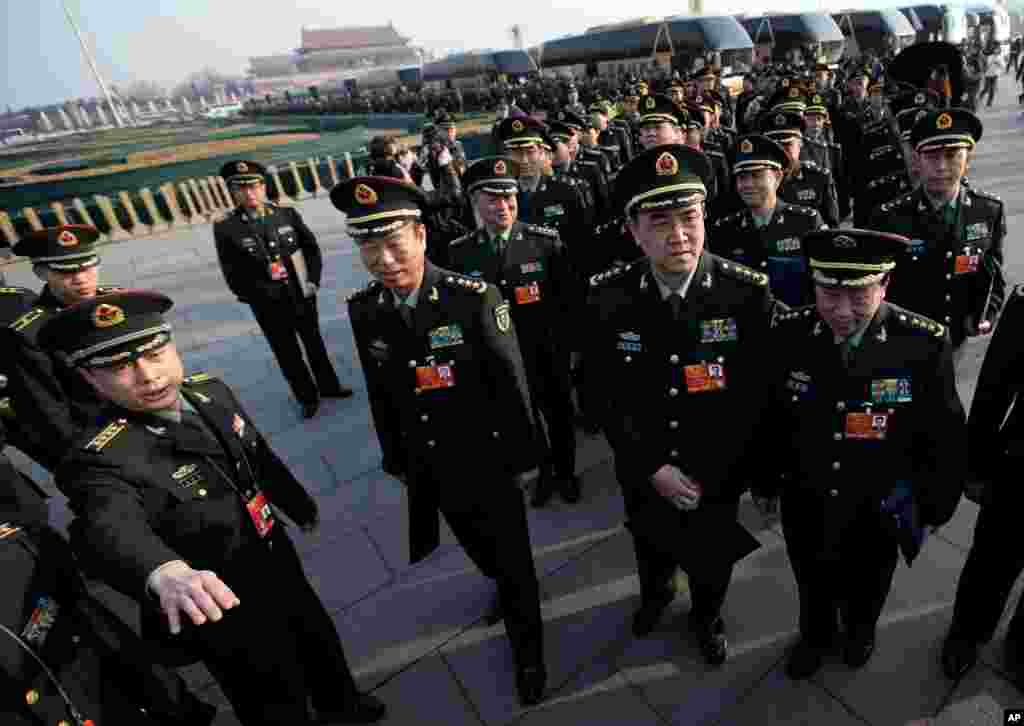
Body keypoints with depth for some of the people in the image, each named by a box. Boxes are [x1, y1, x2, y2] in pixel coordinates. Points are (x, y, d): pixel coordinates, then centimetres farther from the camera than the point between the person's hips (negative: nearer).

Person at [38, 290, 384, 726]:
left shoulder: (209, 391, -9)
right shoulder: (102, 461, -28)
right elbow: (111, 529, -49)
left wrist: (301, 506, 20)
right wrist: (164, 573, -71)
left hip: (280, 567, 7)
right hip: (227, 617, -6)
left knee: (323, 648, 31)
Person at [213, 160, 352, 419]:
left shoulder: (287, 213, -4)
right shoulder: (226, 228, -11)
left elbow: (311, 247, 4)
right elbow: (233, 275, -8)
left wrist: (313, 281, -4)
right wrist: (260, 297, -12)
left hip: (303, 297, 2)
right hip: (269, 308, -2)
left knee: (315, 345, 19)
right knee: (288, 355, 13)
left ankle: (329, 386, 39)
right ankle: (308, 397, 32)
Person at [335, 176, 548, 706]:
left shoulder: (475, 298, -23)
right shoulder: (362, 310, -9)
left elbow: (511, 384, -15)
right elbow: (380, 393, 1)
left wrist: (521, 457, -9)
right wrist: (396, 460, 9)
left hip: (486, 462, -4)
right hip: (429, 469, 5)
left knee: (512, 555, 16)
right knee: (478, 547, 29)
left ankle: (527, 650, 44)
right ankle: (506, 587, 63)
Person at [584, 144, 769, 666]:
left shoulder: (748, 292, -21)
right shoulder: (607, 296, -19)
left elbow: (756, 396, -14)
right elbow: (603, 395, -12)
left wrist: (707, 476, -16)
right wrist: (652, 468, -16)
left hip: (719, 476, -1)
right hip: (643, 474, 1)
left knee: (712, 558, 26)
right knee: (651, 546, 30)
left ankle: (707, 617, 60)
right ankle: (654, 594, 65)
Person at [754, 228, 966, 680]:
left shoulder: (924, 343, -24)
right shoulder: (788, 334, -21)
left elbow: (944, 437, -10)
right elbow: (767, 419, -8)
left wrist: (935, 506, -1)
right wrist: (765, 483, 2)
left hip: (878, 514, 0)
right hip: (805, 508, 0)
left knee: (866, 589, 30)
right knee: (813, 587, 28)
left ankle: (860, 632, 64)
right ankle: (815, 635, 60)